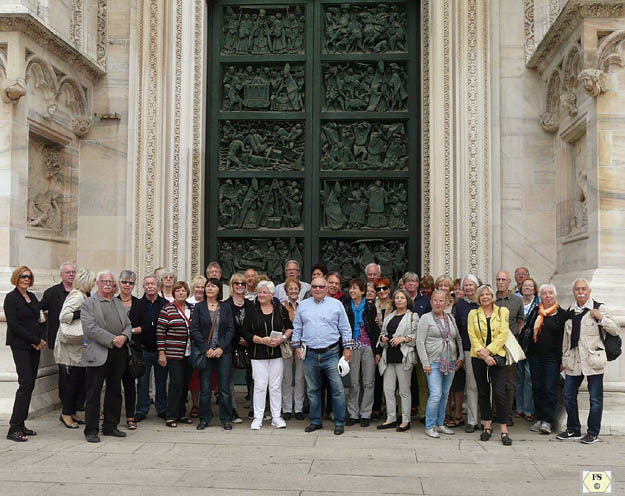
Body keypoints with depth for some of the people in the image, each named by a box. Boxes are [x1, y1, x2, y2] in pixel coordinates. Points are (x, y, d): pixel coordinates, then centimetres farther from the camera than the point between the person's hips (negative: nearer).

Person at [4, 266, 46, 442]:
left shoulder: (32, 297, 15)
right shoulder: (11, 298, -5)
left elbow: (41, 319, 17)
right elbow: (13, 324, -12)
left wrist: (41, 339, -1)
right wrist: (36, 340, -12)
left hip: (35, 346, 7)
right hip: (20, 345, -7)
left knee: (30, 384, 6)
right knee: (25, 384, -13)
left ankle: (21, 425, 12)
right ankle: (14, 429, -10)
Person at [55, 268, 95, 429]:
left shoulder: (84, 296, 15)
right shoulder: (77, 296, -15)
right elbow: (63, 316, -27)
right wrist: (82, 314, -23)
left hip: (79, 346, 9)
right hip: (70, 346, -9)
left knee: (80, 380, 11)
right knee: (73, 381, -3)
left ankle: (71, 412, 20)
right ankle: (66, 414, 8)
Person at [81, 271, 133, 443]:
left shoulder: (119, 303, 19)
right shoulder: (89, 303, -1)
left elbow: (128, 325, 15)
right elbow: (90, 328, -13)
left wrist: (124, 336, -7)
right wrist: (112, 340, -16)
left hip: (119, 352, 6)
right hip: (98, 354, -6)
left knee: (115, 391, 12)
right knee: (93, 393, -1)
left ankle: (110, 426, 22)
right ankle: (91, 430, 6)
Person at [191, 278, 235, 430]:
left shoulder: (226, 308, 8)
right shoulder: (198, 307, 5)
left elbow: (230, 329, 3)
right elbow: (194, 330, -1)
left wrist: (221, 348, -10)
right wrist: (206, 349, -11)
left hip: (223, 352, 0)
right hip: (205, 352, 0)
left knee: (224, 387, 1)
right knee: (204, 388, 3)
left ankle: (226, 419, 11)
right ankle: (204, 419, 14)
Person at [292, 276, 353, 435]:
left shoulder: (336, 304, 4)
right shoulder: (303, 305, 11)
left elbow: (345, 328, 5)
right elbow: (297, 327, 15)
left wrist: (347, 348, 1)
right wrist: (297, 346, 8)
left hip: (331, 353, -2)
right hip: (310, 355, 2)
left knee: (337, 389, -4)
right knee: (312, 390, 10)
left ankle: (339, 422, 6)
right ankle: (315, 421, 21)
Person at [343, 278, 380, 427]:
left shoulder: (370, 307, 2)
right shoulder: (346, 306, 4)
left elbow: (376, 329, 3)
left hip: (368, 347, -1)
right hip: (353, 347, 1)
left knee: (368, 382, 1)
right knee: (353, 382, 4)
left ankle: (365, 414, 9)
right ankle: (353, 414, 13)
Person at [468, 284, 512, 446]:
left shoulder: (502, 311, 6)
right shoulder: (473, 314, 9)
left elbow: (504, 334, -4)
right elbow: (472, 336, 0)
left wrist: (489, 351, -12)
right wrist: (483, 354, -11)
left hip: (497, 355, -2)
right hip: (478, 358, 2)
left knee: (499, 393, -10)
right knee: (483, 392, 8)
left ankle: (504, 431, -5)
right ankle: (487, 426, 18)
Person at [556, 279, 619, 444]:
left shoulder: (599, 308, 0)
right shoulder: (570, 311, 14)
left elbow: (615, 331, -2)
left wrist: (601, 318, -16)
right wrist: (564, 359, 17)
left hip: (593, 359, -5)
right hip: (573, 360, 5)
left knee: (595, 398, 1)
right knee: (568, 395, 8)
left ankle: (593, 433, 13)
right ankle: (573, 430, 22)